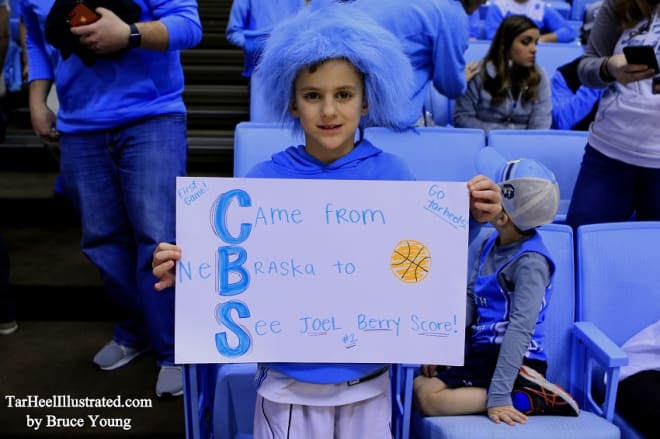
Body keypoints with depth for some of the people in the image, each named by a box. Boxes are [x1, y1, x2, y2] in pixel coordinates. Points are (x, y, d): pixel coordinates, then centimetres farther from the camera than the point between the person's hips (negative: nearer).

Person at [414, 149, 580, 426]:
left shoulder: (530, 262, -20)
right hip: (483, 355, 9)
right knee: (418, 384, 8)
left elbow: (520, 328, -26)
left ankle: (531, 399, -12)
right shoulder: (491, 244, 6)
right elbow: (469, 298, 9)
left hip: (514, 362, -9)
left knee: (430, 398, -18)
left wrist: (498, 395, -30)